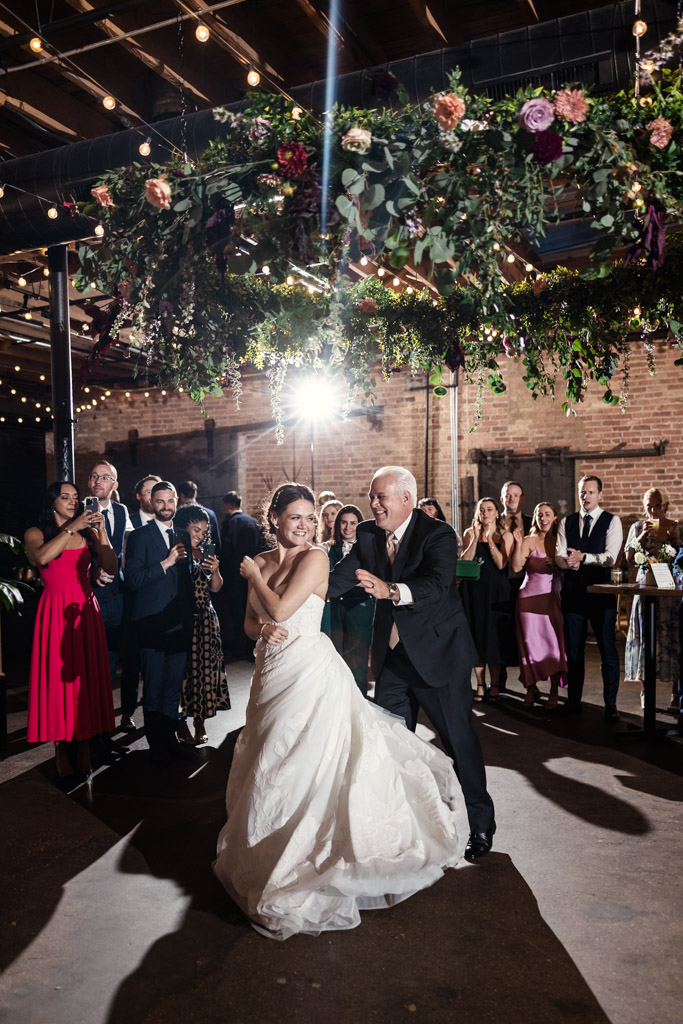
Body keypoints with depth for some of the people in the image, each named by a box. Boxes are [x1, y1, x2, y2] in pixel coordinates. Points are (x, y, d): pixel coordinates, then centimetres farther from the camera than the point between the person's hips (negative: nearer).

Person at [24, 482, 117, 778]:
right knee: (57, 674, 0)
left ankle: (83, 743, 16)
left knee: (87, 674, 5)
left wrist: (101, 533, -9)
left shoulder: (87, 532, 11)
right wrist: (71, 528, -18)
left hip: (85, 610, 3)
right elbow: (42, 557, -21)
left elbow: (111, 568, -1)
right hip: (55, 612, -3)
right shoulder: (36, 533, 3)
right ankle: (61, 746, 10)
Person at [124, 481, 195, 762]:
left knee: (174, 685, 12)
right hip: (152, 624, -5)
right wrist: (166, 563, -18)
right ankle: (156, 743, 17)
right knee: (154, 687, 3)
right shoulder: (140, 536, -4)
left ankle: (169, 737, 25)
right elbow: (133, 580, -13)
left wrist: (191, 617, 10)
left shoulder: (182, 536, 12)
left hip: (179, 623, 5)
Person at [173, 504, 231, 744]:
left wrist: (215, 570, -7)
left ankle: (200, 721, 16)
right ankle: (181, 723, 11)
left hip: (205, 620, 5)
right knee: (182, 668, -3)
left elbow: (215, 588, 11)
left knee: (204, 668, 5)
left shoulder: (203, 554, 14)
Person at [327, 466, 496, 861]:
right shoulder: (368, 534, 0)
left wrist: (390, 590, -52)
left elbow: (436, 584, -34)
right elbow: (339, 579, -5)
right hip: (392, 655, 6)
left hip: (437, 651, -6)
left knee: (460, 738, 5)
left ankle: (482, 824, 24)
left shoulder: (438, 535, -18)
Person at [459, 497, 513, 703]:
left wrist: (490, 539, -15)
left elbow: (501, 564, -12)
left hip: (496, 591, -2)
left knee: (494, 636, 1)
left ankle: (494, 684, 13)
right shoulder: (470, 533, 6)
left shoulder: (505, 535, 2)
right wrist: (476, 537, -13)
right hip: (473, 590, 2)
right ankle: (480, 685, 13)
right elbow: (465, 561, -7)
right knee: (476, 634, 4)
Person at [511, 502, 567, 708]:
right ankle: (531, 689, 17)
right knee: (531, 643, 2)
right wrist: (518, 543, -18)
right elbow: (516, 567, -11)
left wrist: (555, 563, -11)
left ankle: (554, 692, 7)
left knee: (554, 643, -2)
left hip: (553, 597, 2)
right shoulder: (529, 541, 2)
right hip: (531, 596, -1)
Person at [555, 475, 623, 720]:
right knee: (573, 649, 10)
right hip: (573, 592, 3)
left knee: (608, 650, 0)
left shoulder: (612, 521, 0)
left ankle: (610, 704, 12)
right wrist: (569, 562, -21)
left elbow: (611, 557, -13)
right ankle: (573, 700, 21)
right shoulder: (567, 522, 11)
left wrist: (583, 558, -24)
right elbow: (559, 556, 1)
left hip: (602, 592, -3)